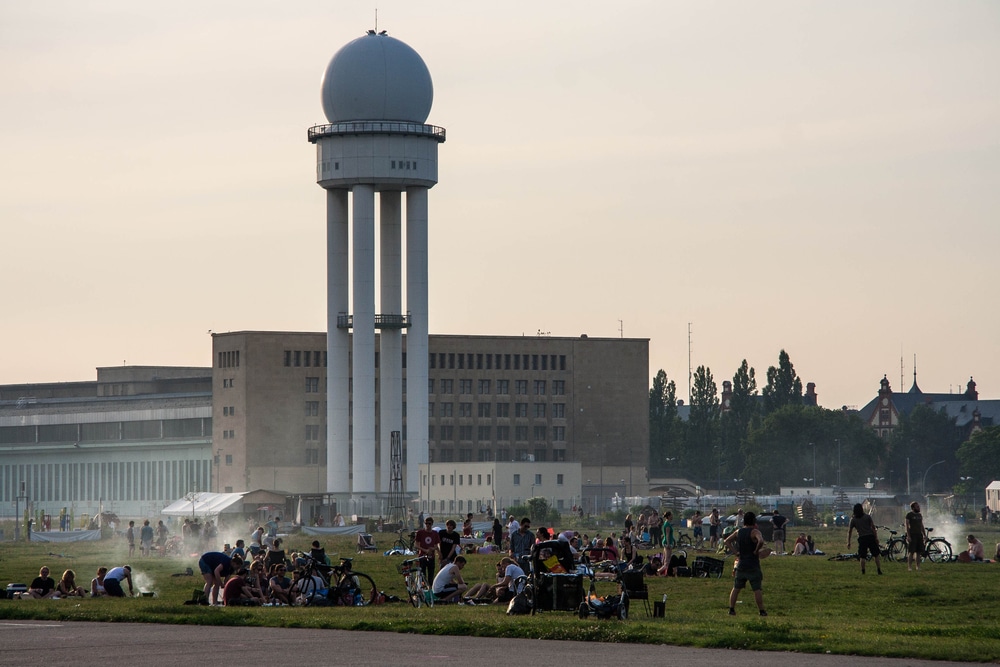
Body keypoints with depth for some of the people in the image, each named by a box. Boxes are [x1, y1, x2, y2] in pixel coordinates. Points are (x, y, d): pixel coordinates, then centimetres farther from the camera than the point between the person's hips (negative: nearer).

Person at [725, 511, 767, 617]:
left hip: (741, 565, 5)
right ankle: (761, 611, -2)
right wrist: (756, 551, -14)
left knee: (736, 588, 12)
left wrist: (736, 550, 11)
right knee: (757, 589, -2)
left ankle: (731, 609, 8)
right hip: (753, 566, -5)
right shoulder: (754, 532, -11)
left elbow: (727, 541, 15)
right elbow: (761, 541, -30)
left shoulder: (738, 532, 8)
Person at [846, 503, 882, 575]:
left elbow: (849, 531, 3)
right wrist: (876, 538, -2)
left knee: (862, 556, 5)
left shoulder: (853, 519, 4)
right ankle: (879, 570, 2)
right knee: (876, 555, 6)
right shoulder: (867, 517, 2)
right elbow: (873, 527, -3)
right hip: (870, 536, 0)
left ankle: (863, 571, -1)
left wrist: (848, 542, 7)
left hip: (862, 538, 0)